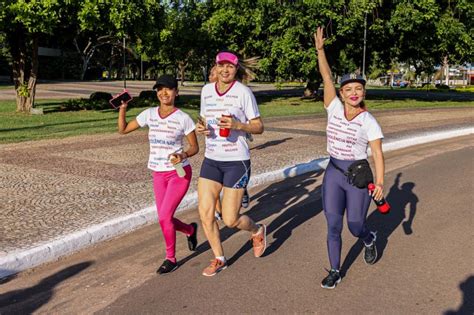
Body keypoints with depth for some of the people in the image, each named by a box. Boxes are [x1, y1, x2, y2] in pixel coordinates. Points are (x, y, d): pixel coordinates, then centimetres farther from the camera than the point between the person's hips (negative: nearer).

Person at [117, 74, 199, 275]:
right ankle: (190, 230, 39)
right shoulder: (149, 114, 2)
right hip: (158, 175, 5)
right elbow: (123, 130, 8)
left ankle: (170, 259, 11)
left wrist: (183, 155, -22)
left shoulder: (183, 118, -8)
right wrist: (122, 108, -5)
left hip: (179, 173, -5)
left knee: (164, 217, -12)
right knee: (165, 219, 7)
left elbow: (195, 147, -2)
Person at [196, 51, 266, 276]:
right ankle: (219, 259, 23)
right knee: (205, 214, 1)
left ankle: (258, 231, 32)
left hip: (236, 161, -5)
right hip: (211, 160, 5)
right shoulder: (206, 90, 7)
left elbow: (259, 127, -5)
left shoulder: (243, 92, -9)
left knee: (230, 220, -3)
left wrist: (236, 125, -23)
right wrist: (201, 127, -4)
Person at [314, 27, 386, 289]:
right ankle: (335, 271, 16)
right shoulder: (334, 109, 0)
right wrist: (320, 49, -7)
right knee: (333, 226, 1)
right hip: (333, 174, 2)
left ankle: (369, 240, 40)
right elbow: (326, 77, -3)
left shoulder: (369, 122, -6)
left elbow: (377, 153, -9)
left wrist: (379, 182, -19)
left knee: (356, 228, 3)